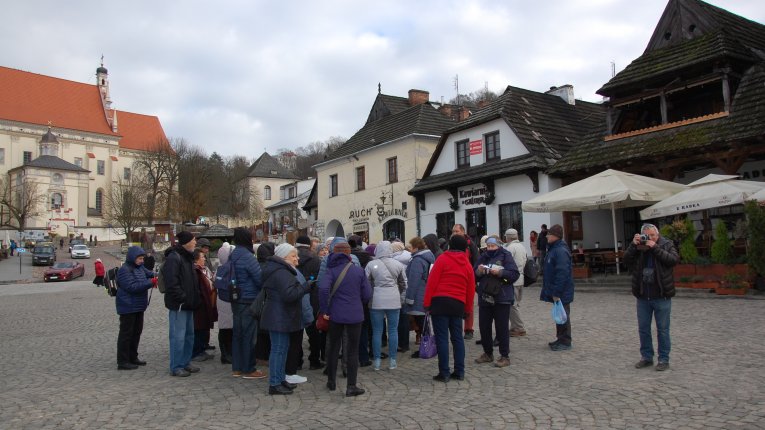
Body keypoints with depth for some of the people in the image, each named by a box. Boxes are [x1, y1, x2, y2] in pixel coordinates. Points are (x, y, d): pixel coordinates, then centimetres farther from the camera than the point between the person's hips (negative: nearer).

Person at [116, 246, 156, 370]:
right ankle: (122, 362, 6)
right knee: (126, 334, -2)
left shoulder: (139, 267, 8)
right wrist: (150, 283, -26)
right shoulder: (125, 270, -17)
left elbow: (149, 274, 21)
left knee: (137, 332, 16)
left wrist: (155, 277, -2)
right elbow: (132, 287, -24)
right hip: (128, 307, -9)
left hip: (138, 306, 9)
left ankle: (133, 357, 28)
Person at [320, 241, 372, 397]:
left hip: (335, 314, 1)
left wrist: (324, 310, -11)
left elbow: (323, 288, -22)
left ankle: (331, 381, 28)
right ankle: (351, 386, 6)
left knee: (333, 347, 17)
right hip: (355, 315, -1)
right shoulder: (359, 270, -3)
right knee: (353, 350, 7)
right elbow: (367, 294, -2)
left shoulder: (331, 270, -6)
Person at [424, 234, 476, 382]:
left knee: (442, 338, -2)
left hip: (440, 302, -5)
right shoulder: (467, 265, 12)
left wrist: (427, 302, -4)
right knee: (457, 338, 12)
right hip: (458, 304, 5)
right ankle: (459, 372, 14)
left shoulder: (442, 259, -2)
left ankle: (444, 373, 0)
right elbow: (471, 289, 13)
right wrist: (468, 309, 20)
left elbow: (432, 281, -8)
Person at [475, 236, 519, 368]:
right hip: (484, 298, 5)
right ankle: (488, 353, 26)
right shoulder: (483, 257, 10)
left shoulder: (505, 256, -3)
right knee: (483, 327, 11)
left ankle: (505, 357, 10)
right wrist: (478, 272, -8)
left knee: (502, 328, 0)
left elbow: (514, 274, -11)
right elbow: (474, 277, 13)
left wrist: (500, 272, -22)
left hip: (501, 299, -5)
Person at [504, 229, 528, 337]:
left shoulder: (510, 247, -15)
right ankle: (515, 327, 19)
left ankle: (520, 329, 1)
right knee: (516, 304, 15)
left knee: (513, 305, -2)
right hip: (521, 279, 9)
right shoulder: (522, 246, 12)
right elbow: (524, 262, 16)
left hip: (512, 280, -9)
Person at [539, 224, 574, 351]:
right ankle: (561, 339, 26)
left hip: (561, 293, -10)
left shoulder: (561, 251, -21)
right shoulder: (553, 249, 12)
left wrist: (557, 293, -25)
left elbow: (562, 274, -26)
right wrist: (550, 290, 20)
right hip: (556, 291, 10)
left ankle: (565, 342, 9)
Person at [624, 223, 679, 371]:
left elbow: (674, 259, -17)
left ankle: (664, 359, 16)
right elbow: (627, 260, -5)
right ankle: (646, 357, 24)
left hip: (661, 296, -3)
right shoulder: (638, 247, 5)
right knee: (643, 329, 11)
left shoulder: (667, 245, -1)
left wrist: (655, 247, -20)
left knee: (662, 329, 5)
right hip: (642, 296, 4)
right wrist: (633, 245, -15)